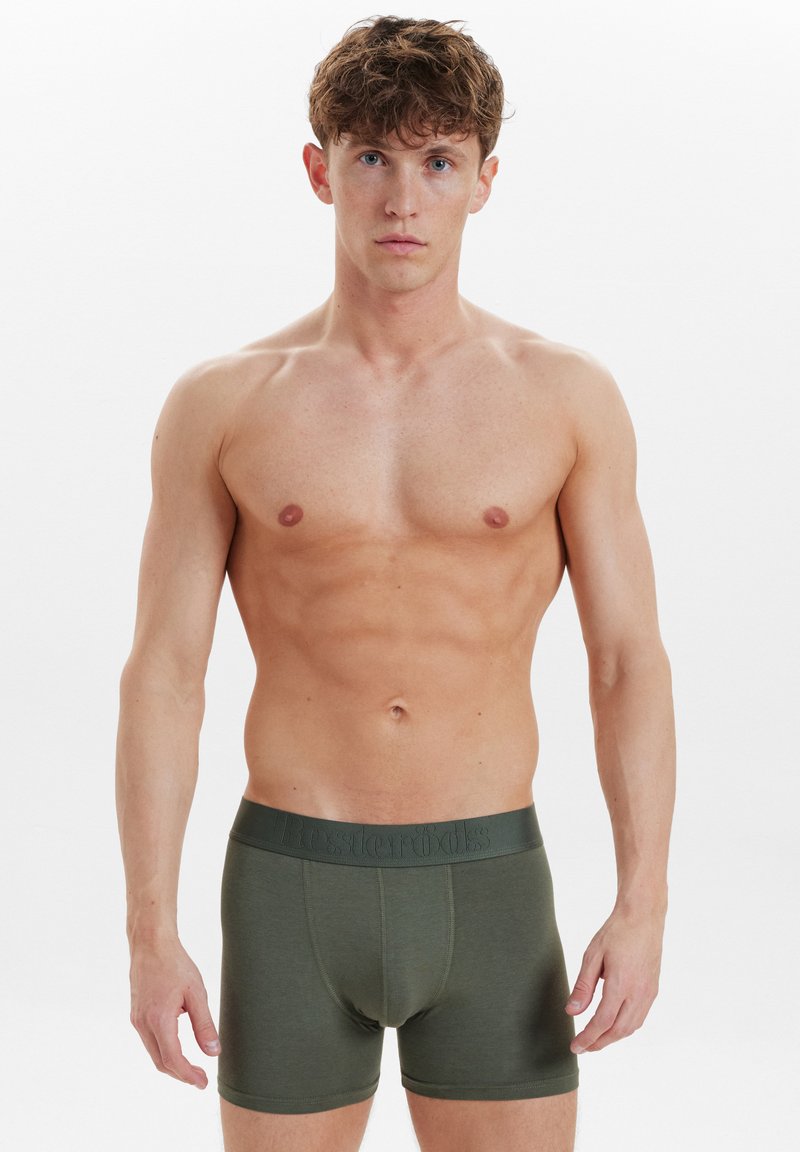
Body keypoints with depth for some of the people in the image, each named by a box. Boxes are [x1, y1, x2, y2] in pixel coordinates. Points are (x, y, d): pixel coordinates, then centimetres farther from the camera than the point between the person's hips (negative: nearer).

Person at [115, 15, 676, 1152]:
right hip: (291, 890, 0)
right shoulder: (222, 404, -2)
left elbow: (629, 661, 0)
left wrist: (643, 903, -10)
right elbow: (162, 675, -1)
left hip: (488, 893, 1)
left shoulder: (567, 396, -1)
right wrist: (151, 933, -7)